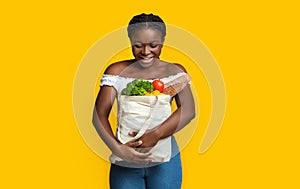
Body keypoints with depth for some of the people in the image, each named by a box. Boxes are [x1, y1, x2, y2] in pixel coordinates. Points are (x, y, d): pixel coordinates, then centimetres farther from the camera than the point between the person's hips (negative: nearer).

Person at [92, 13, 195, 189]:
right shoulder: (117, 71, -2)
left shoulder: (175, 71, -1)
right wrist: (117, 148, -26)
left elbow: (188, 110, -15)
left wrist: (156, 134, -29)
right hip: (125, 161, 0)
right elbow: (99, 115, -10)